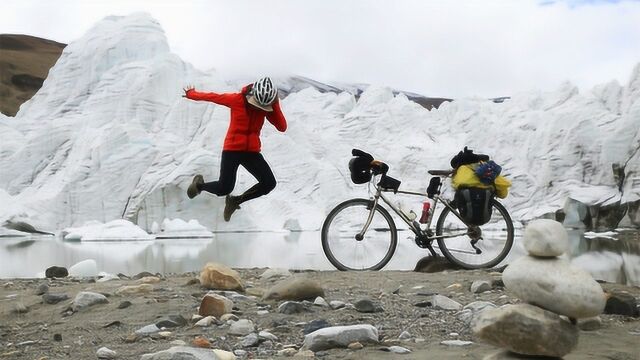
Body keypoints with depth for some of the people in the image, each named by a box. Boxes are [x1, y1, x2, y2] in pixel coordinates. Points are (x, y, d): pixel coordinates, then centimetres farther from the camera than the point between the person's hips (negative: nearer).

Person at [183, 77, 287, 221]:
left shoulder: (266, 108, -2)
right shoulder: (236, 99, -11)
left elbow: (282, 127, -10)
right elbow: (211, 96, 3)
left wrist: (276, 105, -19)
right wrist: (191, 94, 16)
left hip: (252, 152, 4)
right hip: (232, 150, -3)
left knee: (269, 183, -13)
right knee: (224, 188, -12)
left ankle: (235, 201, 11)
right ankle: (199, 184, 24)